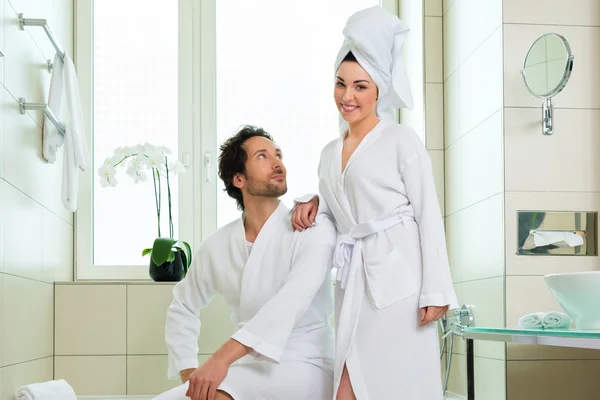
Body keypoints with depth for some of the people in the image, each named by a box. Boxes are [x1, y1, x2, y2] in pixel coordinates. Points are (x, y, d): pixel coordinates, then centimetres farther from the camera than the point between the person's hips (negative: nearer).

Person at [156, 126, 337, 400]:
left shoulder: (314, 230, -10)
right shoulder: (217, 245, 5)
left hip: (304, 368, -5)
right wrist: (189, 376, 4)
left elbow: (291, 302, -26)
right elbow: (183, 308, 20)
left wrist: (222, 358, -37)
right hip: (250, 368, 5)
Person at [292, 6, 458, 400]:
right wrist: (314, 202, 7)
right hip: (354, 280, 5)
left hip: (398, 278, -5)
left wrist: (435, 290, -11)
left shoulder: (402, 140, 0)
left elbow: (428, 215, -5)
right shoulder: (330, 153, 17)